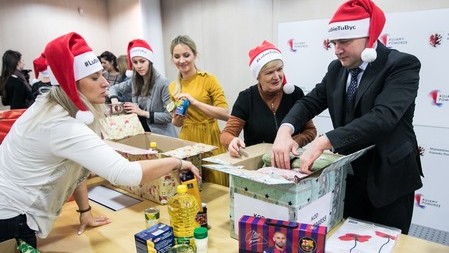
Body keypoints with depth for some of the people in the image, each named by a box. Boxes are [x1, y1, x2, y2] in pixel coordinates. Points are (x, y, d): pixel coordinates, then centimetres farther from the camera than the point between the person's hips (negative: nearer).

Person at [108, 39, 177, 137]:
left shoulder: (162, 83, -18)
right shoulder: (134, 81, 1)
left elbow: (170, 115, -21)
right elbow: (114, 88, 17)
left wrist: (143, 113, -19)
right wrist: (114, 99, -4)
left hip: (162, 136, -6)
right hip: (141, 133, 6)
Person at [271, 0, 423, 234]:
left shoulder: (402, 64, -16)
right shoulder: (337, 68, 3)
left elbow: (383, 117, -30)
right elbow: (310, 102, 1)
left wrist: (323, 142, -39)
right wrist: (285, 130, -21)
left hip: (389, 177, -5)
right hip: (348, 174, 5)